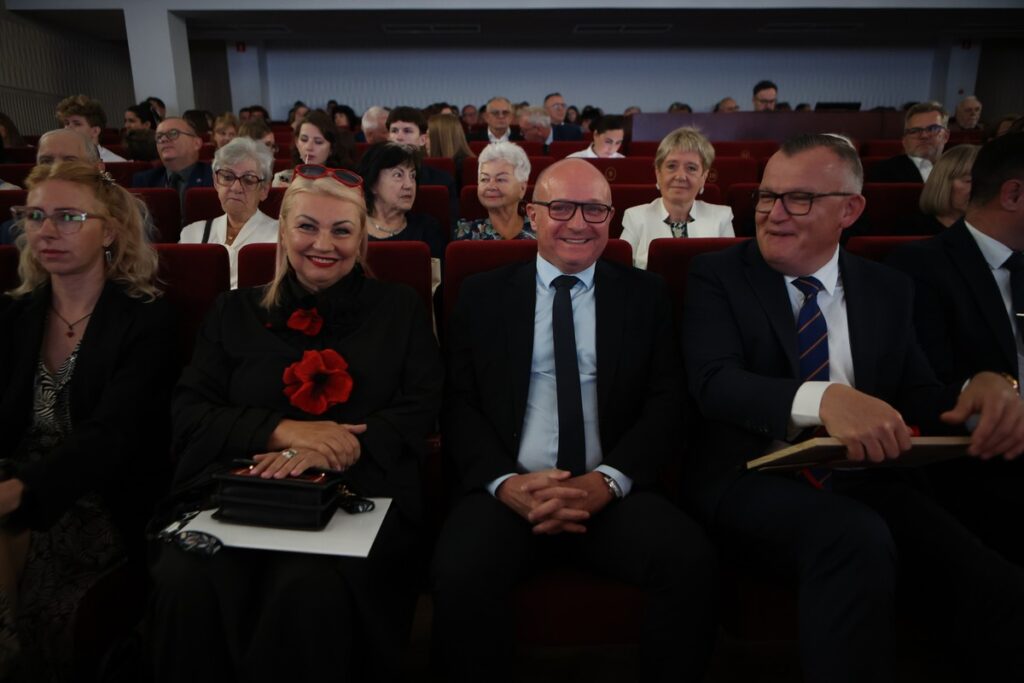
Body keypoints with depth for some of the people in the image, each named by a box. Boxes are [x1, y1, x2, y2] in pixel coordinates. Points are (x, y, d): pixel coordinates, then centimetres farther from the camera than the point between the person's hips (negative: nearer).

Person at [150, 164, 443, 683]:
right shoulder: (235, 312, 18)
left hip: (356, 493, -1)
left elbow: (419, 410, 3)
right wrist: (282, 430, -12)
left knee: (310, 587, -33)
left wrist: (327, 452, -14)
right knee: (185, 580, -30)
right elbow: (188, 413, 8)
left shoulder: (400, 309, 14)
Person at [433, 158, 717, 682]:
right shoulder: (482, 295, 9)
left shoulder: (644, 295, 11)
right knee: (458, 575, -29)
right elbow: (458, 404, 4)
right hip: (509, 491, 0)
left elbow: (666, 402, 4)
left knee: (691, 561, -26)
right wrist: (504, 482, -14)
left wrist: (607, 481, -13)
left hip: (613, 495, 1)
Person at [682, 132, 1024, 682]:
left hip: (868, 484, 4)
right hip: (753, 479, -3)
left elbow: (915, 393, 11)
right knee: (857, 539, -35)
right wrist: (822, 398, -32)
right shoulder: (717, 275, 2)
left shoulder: (888, 289, 14)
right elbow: (714, 382, -13)